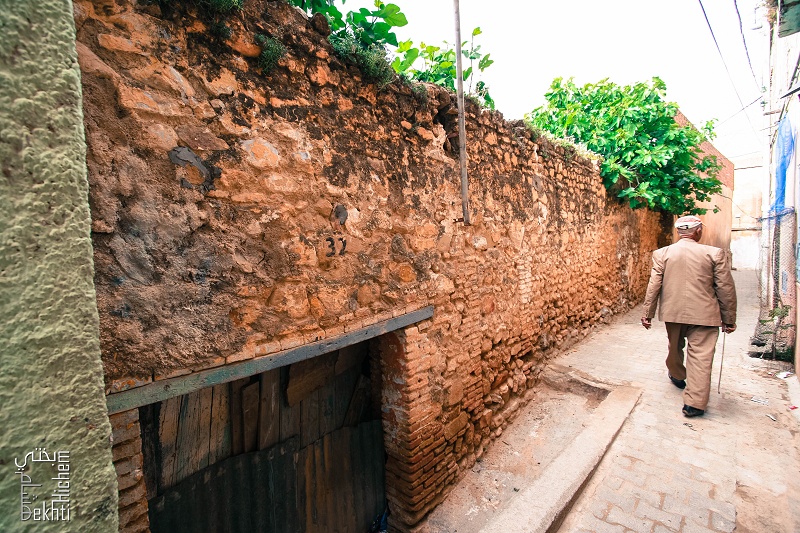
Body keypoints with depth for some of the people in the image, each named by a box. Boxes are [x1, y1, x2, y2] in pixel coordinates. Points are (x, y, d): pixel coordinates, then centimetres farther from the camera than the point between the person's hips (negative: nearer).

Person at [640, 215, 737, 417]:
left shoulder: (662, 253, -3)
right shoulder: (715, 254, -4)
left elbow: (653, 286, -4)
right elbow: (726, 289, 0)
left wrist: (648, 313, 2)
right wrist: (729, 319, 9)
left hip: (673, 312, 2)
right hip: (703, 314, -2)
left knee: (674, 348, 24)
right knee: (700, 357, 2)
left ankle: (677, 376, 49)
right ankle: (694, 403, 4)